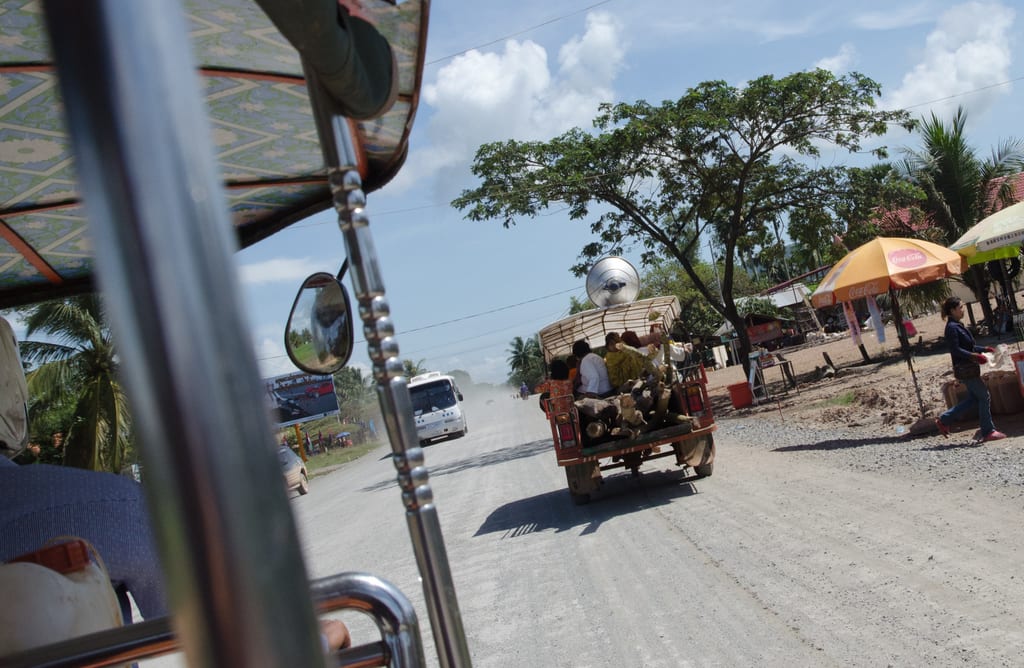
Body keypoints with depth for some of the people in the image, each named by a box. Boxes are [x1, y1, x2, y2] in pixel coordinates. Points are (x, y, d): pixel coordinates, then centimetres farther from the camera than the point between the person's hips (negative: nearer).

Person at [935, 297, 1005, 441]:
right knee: (984, 397, -4)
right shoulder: (952, 328, -15)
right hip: (964, 369, -10)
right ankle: (988, 432, 5)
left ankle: (944, 420, 18)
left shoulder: (957, 326, 14)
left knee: (974, 398, 13)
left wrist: (984, 349, 11)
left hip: (969, 369, 10)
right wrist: (975, 356, -28)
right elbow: (955, 350, -22)